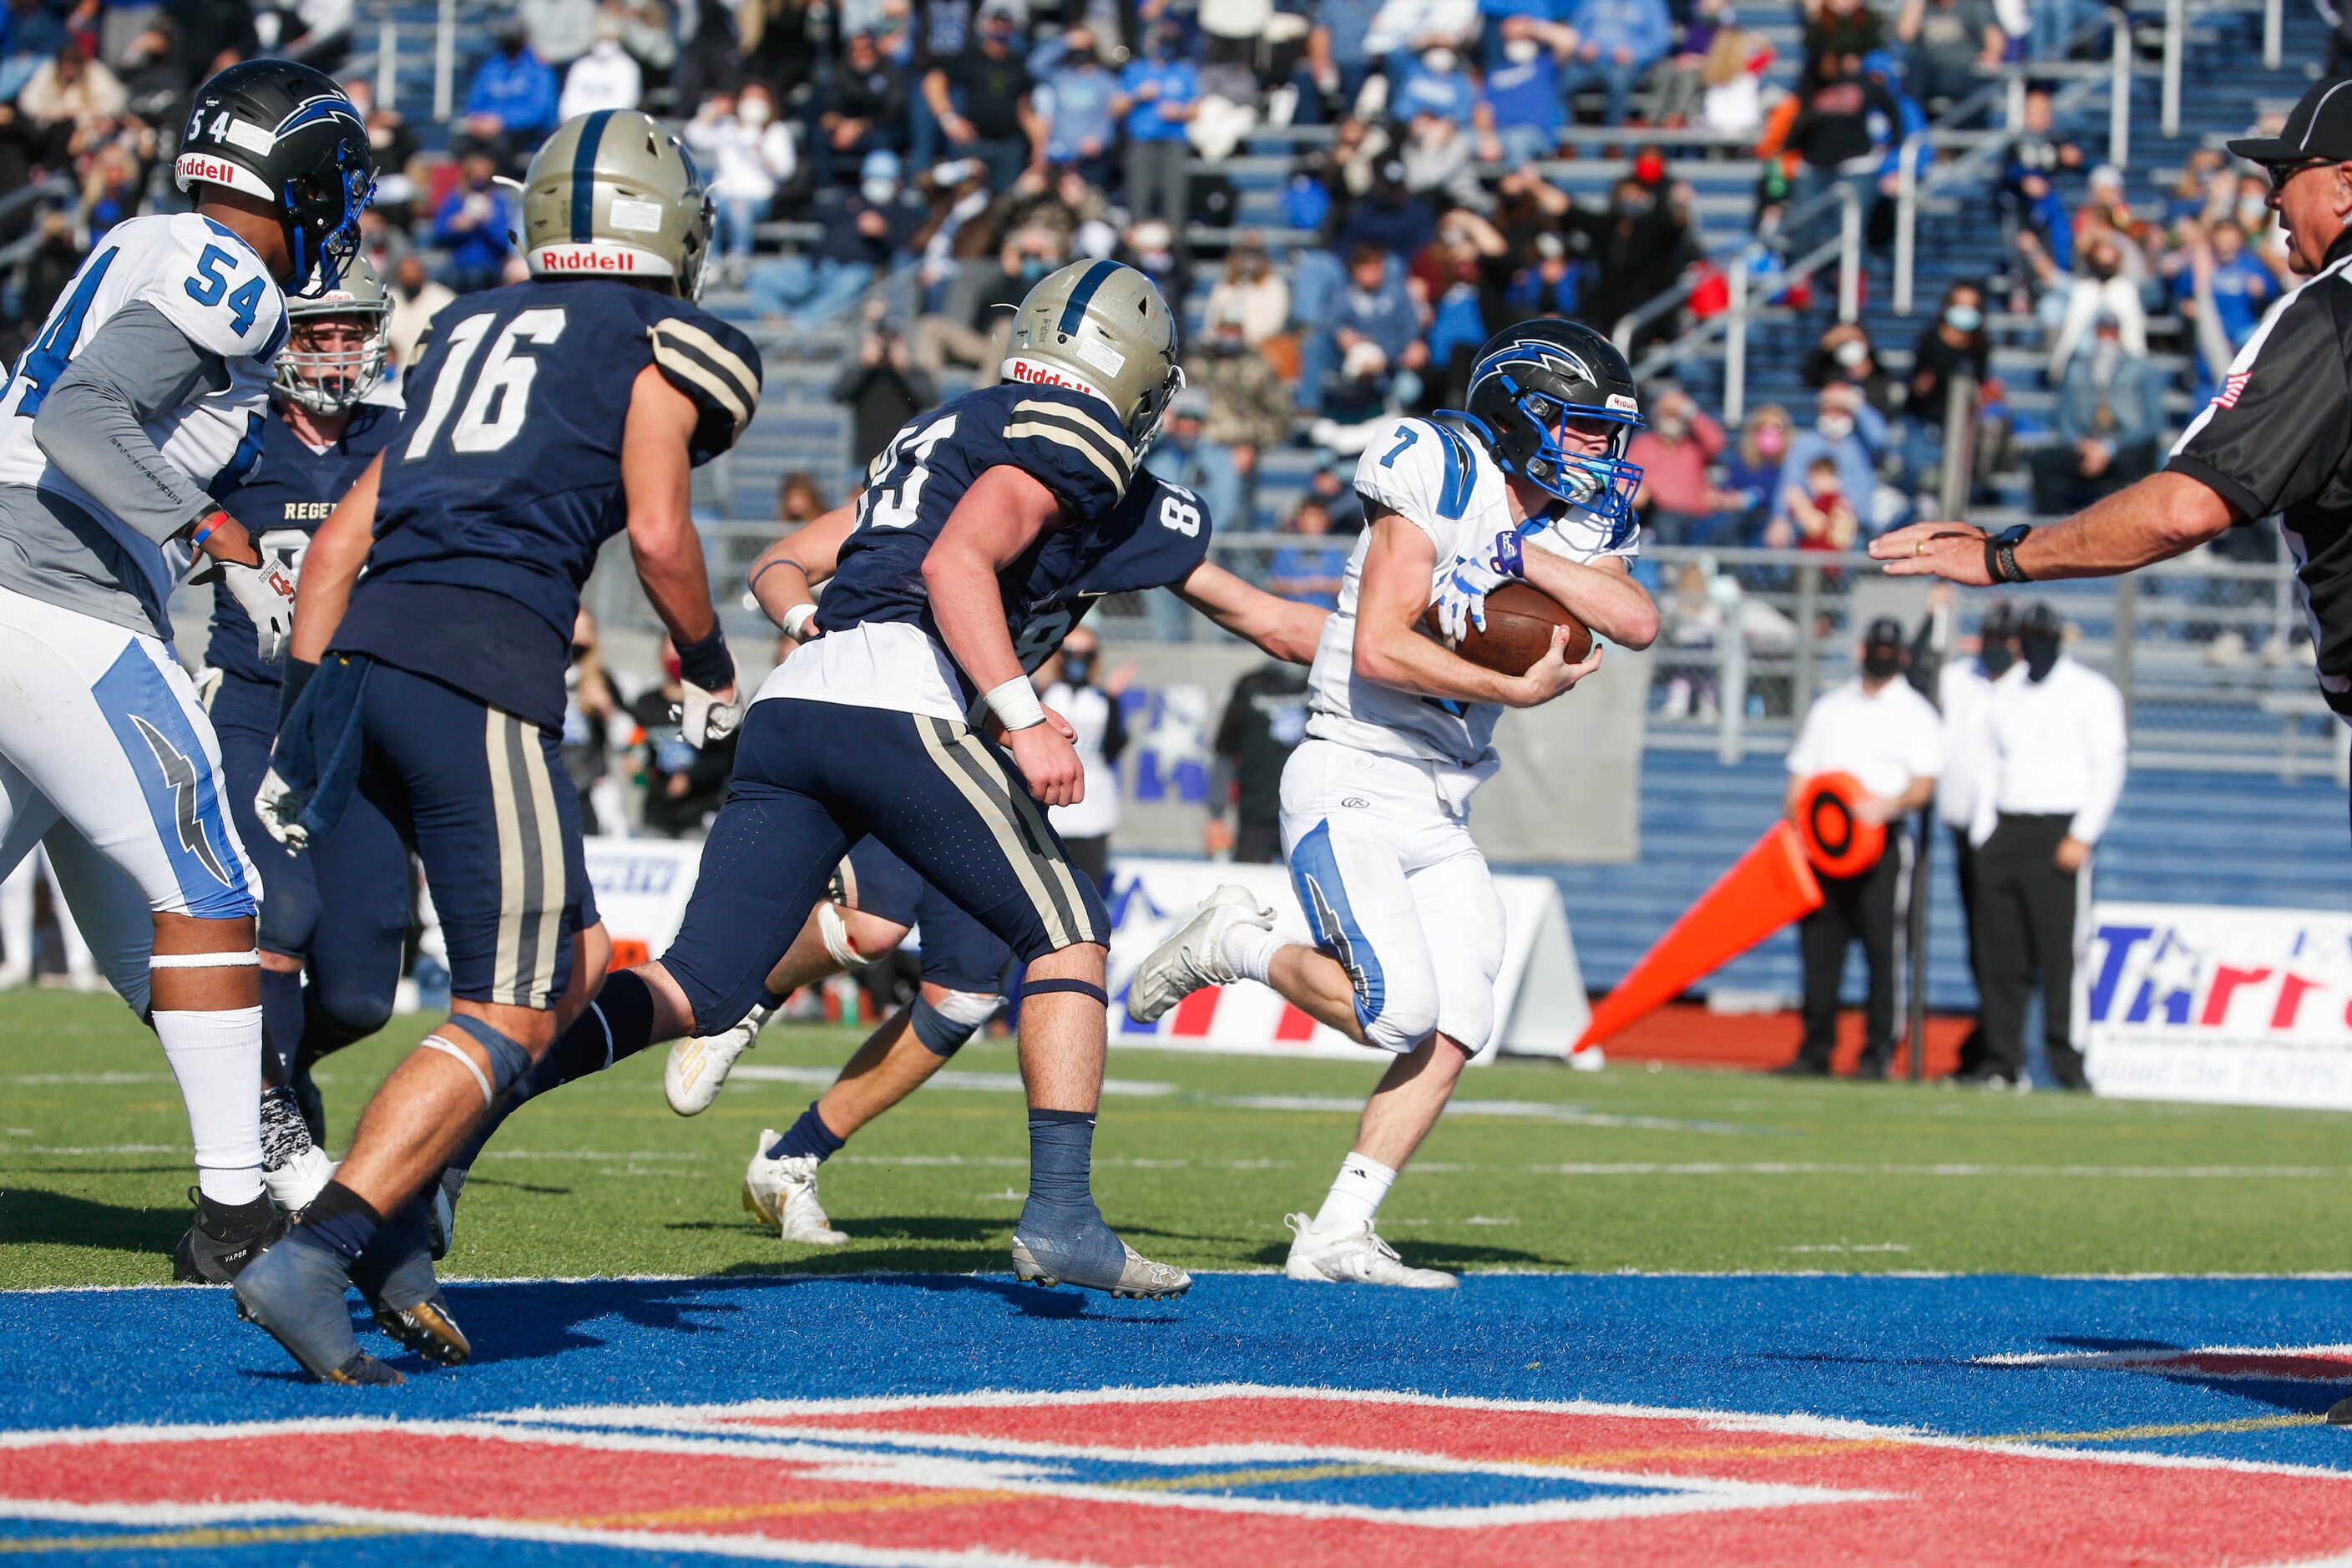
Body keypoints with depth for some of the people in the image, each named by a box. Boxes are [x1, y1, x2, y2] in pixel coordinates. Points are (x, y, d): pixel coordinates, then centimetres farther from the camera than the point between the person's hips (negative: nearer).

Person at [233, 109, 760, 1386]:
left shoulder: (468, 334, 25)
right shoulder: (657, 344, 7)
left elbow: (344, 534, 21)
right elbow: (659, 534, -4)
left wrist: (306, 705, 22)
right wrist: (710, 670, 12)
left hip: (366, 655, 7)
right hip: (484, 666, -7)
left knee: (573, 963, 19)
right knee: (506, 1018, -4)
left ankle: (395, 1212, 8)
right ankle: (311, 1261, -19)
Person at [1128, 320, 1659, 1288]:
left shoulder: (1577, 526, 9)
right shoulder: (1444, 484, -13)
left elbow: (1636, 621, -12)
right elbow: (1379, 648, -22)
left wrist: (1525, 557, -18)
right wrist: (1518, 689, -19)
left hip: (1440, 814, 8)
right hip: (1352, 786, -8)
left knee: (1450, 1037, -4)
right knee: (1399, 1010, -20)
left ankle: (1337, 1237, 1)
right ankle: (1235, 945, 5)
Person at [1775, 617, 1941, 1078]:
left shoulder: (1915, 714, 5)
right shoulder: (1828, 708, 19)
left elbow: (1924, 785, -6)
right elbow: (1801, 775, 19)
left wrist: (1889, 804, -26)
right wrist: (1791, 825, 3)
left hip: (1882, 843, -4)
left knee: (1883, 949, -9)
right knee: (1818, 948, 2)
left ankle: (1878, 1052, -7)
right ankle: (1816, 1051, 8)